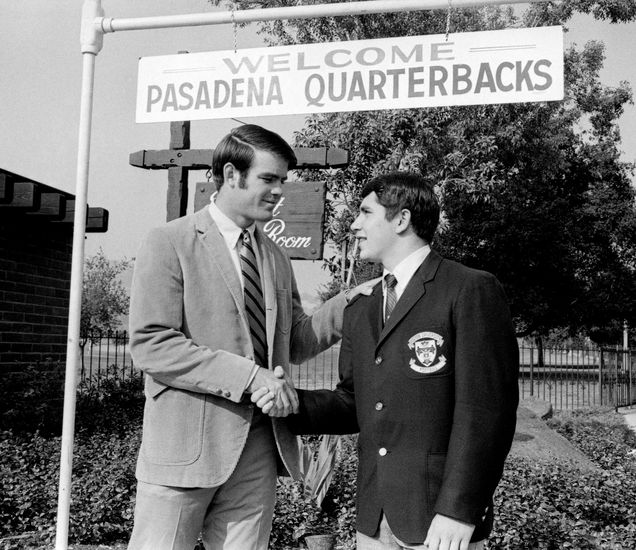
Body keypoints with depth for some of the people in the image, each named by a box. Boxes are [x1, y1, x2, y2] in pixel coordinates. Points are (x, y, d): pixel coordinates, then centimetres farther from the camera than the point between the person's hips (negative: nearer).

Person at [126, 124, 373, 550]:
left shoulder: (276, 258, 15)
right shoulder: (170, 244, -5)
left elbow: (295, 342, 16)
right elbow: (151, 346, -14)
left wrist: (347, 304, 1)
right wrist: (248, 376, -19)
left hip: (258, 445, 6)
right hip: (185, 444, -5)